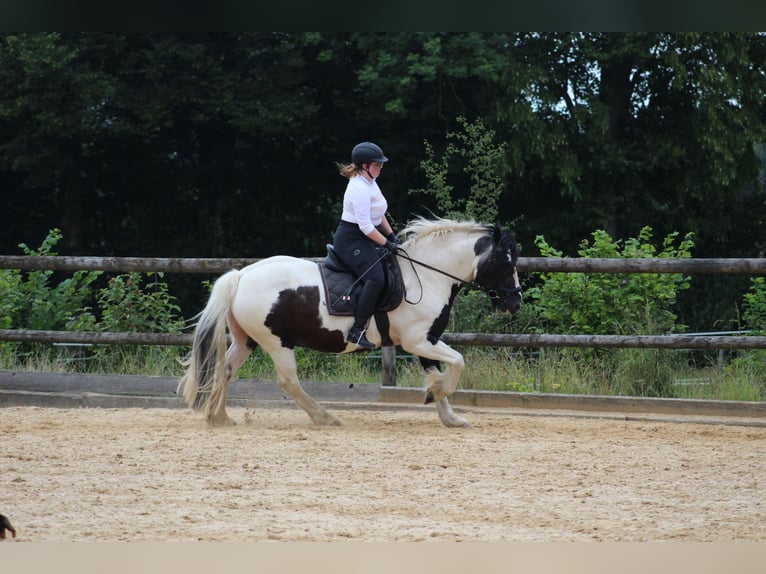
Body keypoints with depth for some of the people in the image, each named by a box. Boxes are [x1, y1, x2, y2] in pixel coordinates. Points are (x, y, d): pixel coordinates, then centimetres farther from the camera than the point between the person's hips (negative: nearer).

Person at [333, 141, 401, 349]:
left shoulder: (370, 182, 12)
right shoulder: (360, 188, -20)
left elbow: (379, 215, 24)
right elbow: (366, 227, -23)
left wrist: (392, 235, 17)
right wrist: (387, 244, -15)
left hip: (362, 240, 11)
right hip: (351, 240, -11)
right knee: (376, 279, -26)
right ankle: (357, 331, -29)